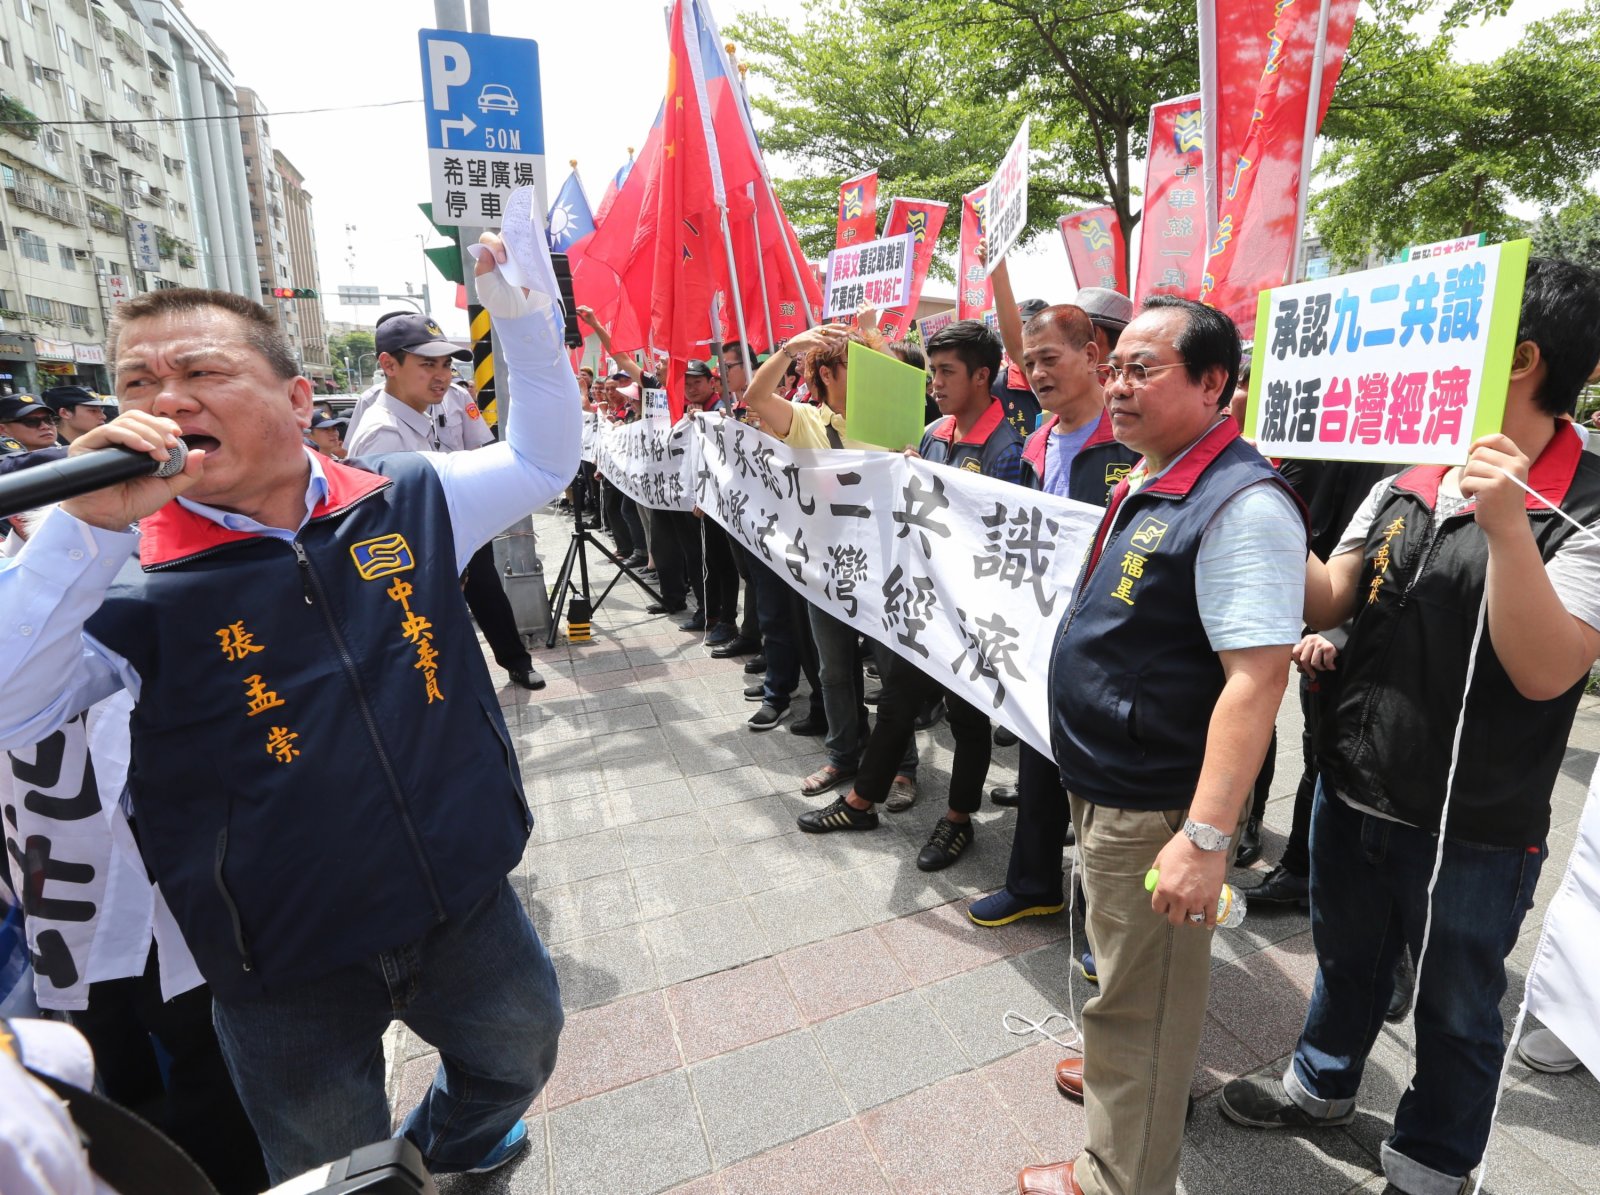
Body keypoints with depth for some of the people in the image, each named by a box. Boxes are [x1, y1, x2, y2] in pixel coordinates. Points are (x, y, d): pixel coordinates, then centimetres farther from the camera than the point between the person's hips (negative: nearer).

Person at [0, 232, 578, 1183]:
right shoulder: (123, 577, -10)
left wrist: (524, 314, -9)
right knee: (340, 1174, 21)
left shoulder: (404, 501, -5)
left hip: (469, 910, 3)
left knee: (521, 1058, 29)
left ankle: (448, 1144, 62)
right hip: (287, 972, -2)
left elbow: (543, 460, 3)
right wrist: (87, 527, -31)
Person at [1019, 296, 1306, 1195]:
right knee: (1127, 974, 29)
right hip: (1109, 787, 9)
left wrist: (1207, 837, -28)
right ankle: (1127, 1075, 53)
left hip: (1158, 809, -9)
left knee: (1141, 996, 11)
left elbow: (1256, 678, -27)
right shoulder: (1146, 485, 8)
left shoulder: (1240, 504, -22)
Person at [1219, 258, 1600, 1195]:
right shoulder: (1408, 482, 1)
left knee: (1456, 1012, 18)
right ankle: (1323, 1086, 53)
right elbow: (1327, 601, 0)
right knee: (1346, 960, 27)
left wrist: (1506, 526, -34)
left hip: (1474, 833, -5)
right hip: (1354, 793, 5)